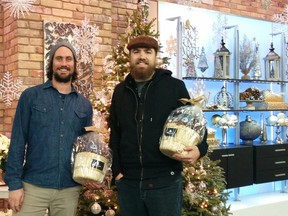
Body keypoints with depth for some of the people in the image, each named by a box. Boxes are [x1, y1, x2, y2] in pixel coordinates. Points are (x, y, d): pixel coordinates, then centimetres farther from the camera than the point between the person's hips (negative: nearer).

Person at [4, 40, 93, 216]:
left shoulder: (84, 104, 8)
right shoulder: (31, 96, -1)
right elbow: (18, 141, -3)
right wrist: (14, 183, -9)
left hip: (70, 189, 3)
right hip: (33, 186, -3)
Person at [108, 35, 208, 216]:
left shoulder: (175, 87, -1)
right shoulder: (120, 91, 10)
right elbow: (114, 133, 14)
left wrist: (199, 149, -18)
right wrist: (116, 170, 7)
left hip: (165, 181, -3)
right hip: (127, 182, 4)